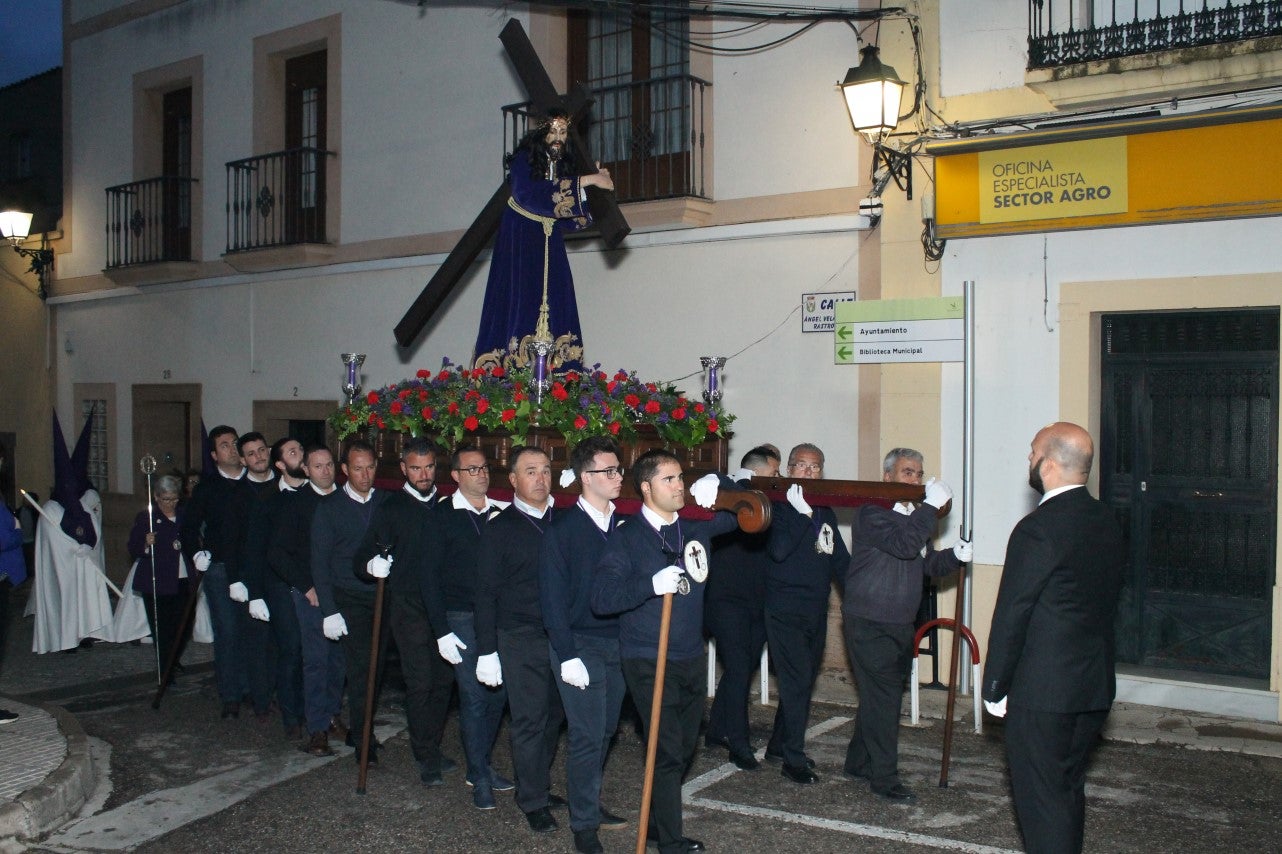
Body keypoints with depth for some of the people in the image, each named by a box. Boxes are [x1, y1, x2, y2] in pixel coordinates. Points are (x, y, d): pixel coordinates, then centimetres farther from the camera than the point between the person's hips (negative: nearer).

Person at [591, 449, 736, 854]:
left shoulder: (696, 525, 4)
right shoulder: (627, 537, -12)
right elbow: (601, 599, -20)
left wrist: (718, 487, -2)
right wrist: (653, 584, -32)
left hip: (691, 657, 6)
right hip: (648, 663, -6)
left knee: (684, 748, 17)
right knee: (668, 752, -5)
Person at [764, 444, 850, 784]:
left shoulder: (825, 512, 13)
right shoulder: (779, 507, -7)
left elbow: (840, 560, 18)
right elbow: (778, 550, -23)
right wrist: (802, 514, -28)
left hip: (817, 609, 7)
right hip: (785, 610, -7)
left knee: (804, 680, 14)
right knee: (797, 681, -8)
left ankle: (780, 744, 29)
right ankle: (794, 759, 1)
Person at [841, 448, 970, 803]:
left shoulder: (914, 517, 14)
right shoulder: (873, 512, -14)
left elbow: (927, 564, 17)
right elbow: (903, 545, -29)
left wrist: (955, 555, -2)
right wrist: (932, 505, -26)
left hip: (900, 624, 9)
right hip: (869, 623, -9)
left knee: (880, 695, 15)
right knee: (882, 697, -7)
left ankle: (858, 763, 28)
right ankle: (884, 777, 1)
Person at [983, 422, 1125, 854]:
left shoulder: (1037, 530, -20)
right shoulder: (1108, 523, 5)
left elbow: (1011, 617, -16)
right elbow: (1108, 603, 11)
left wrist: (994, 688, -7)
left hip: (1042, 691, -8)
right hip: (1096, 688, 8)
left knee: (1041, 796, 3)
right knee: (1069, 788, 21)